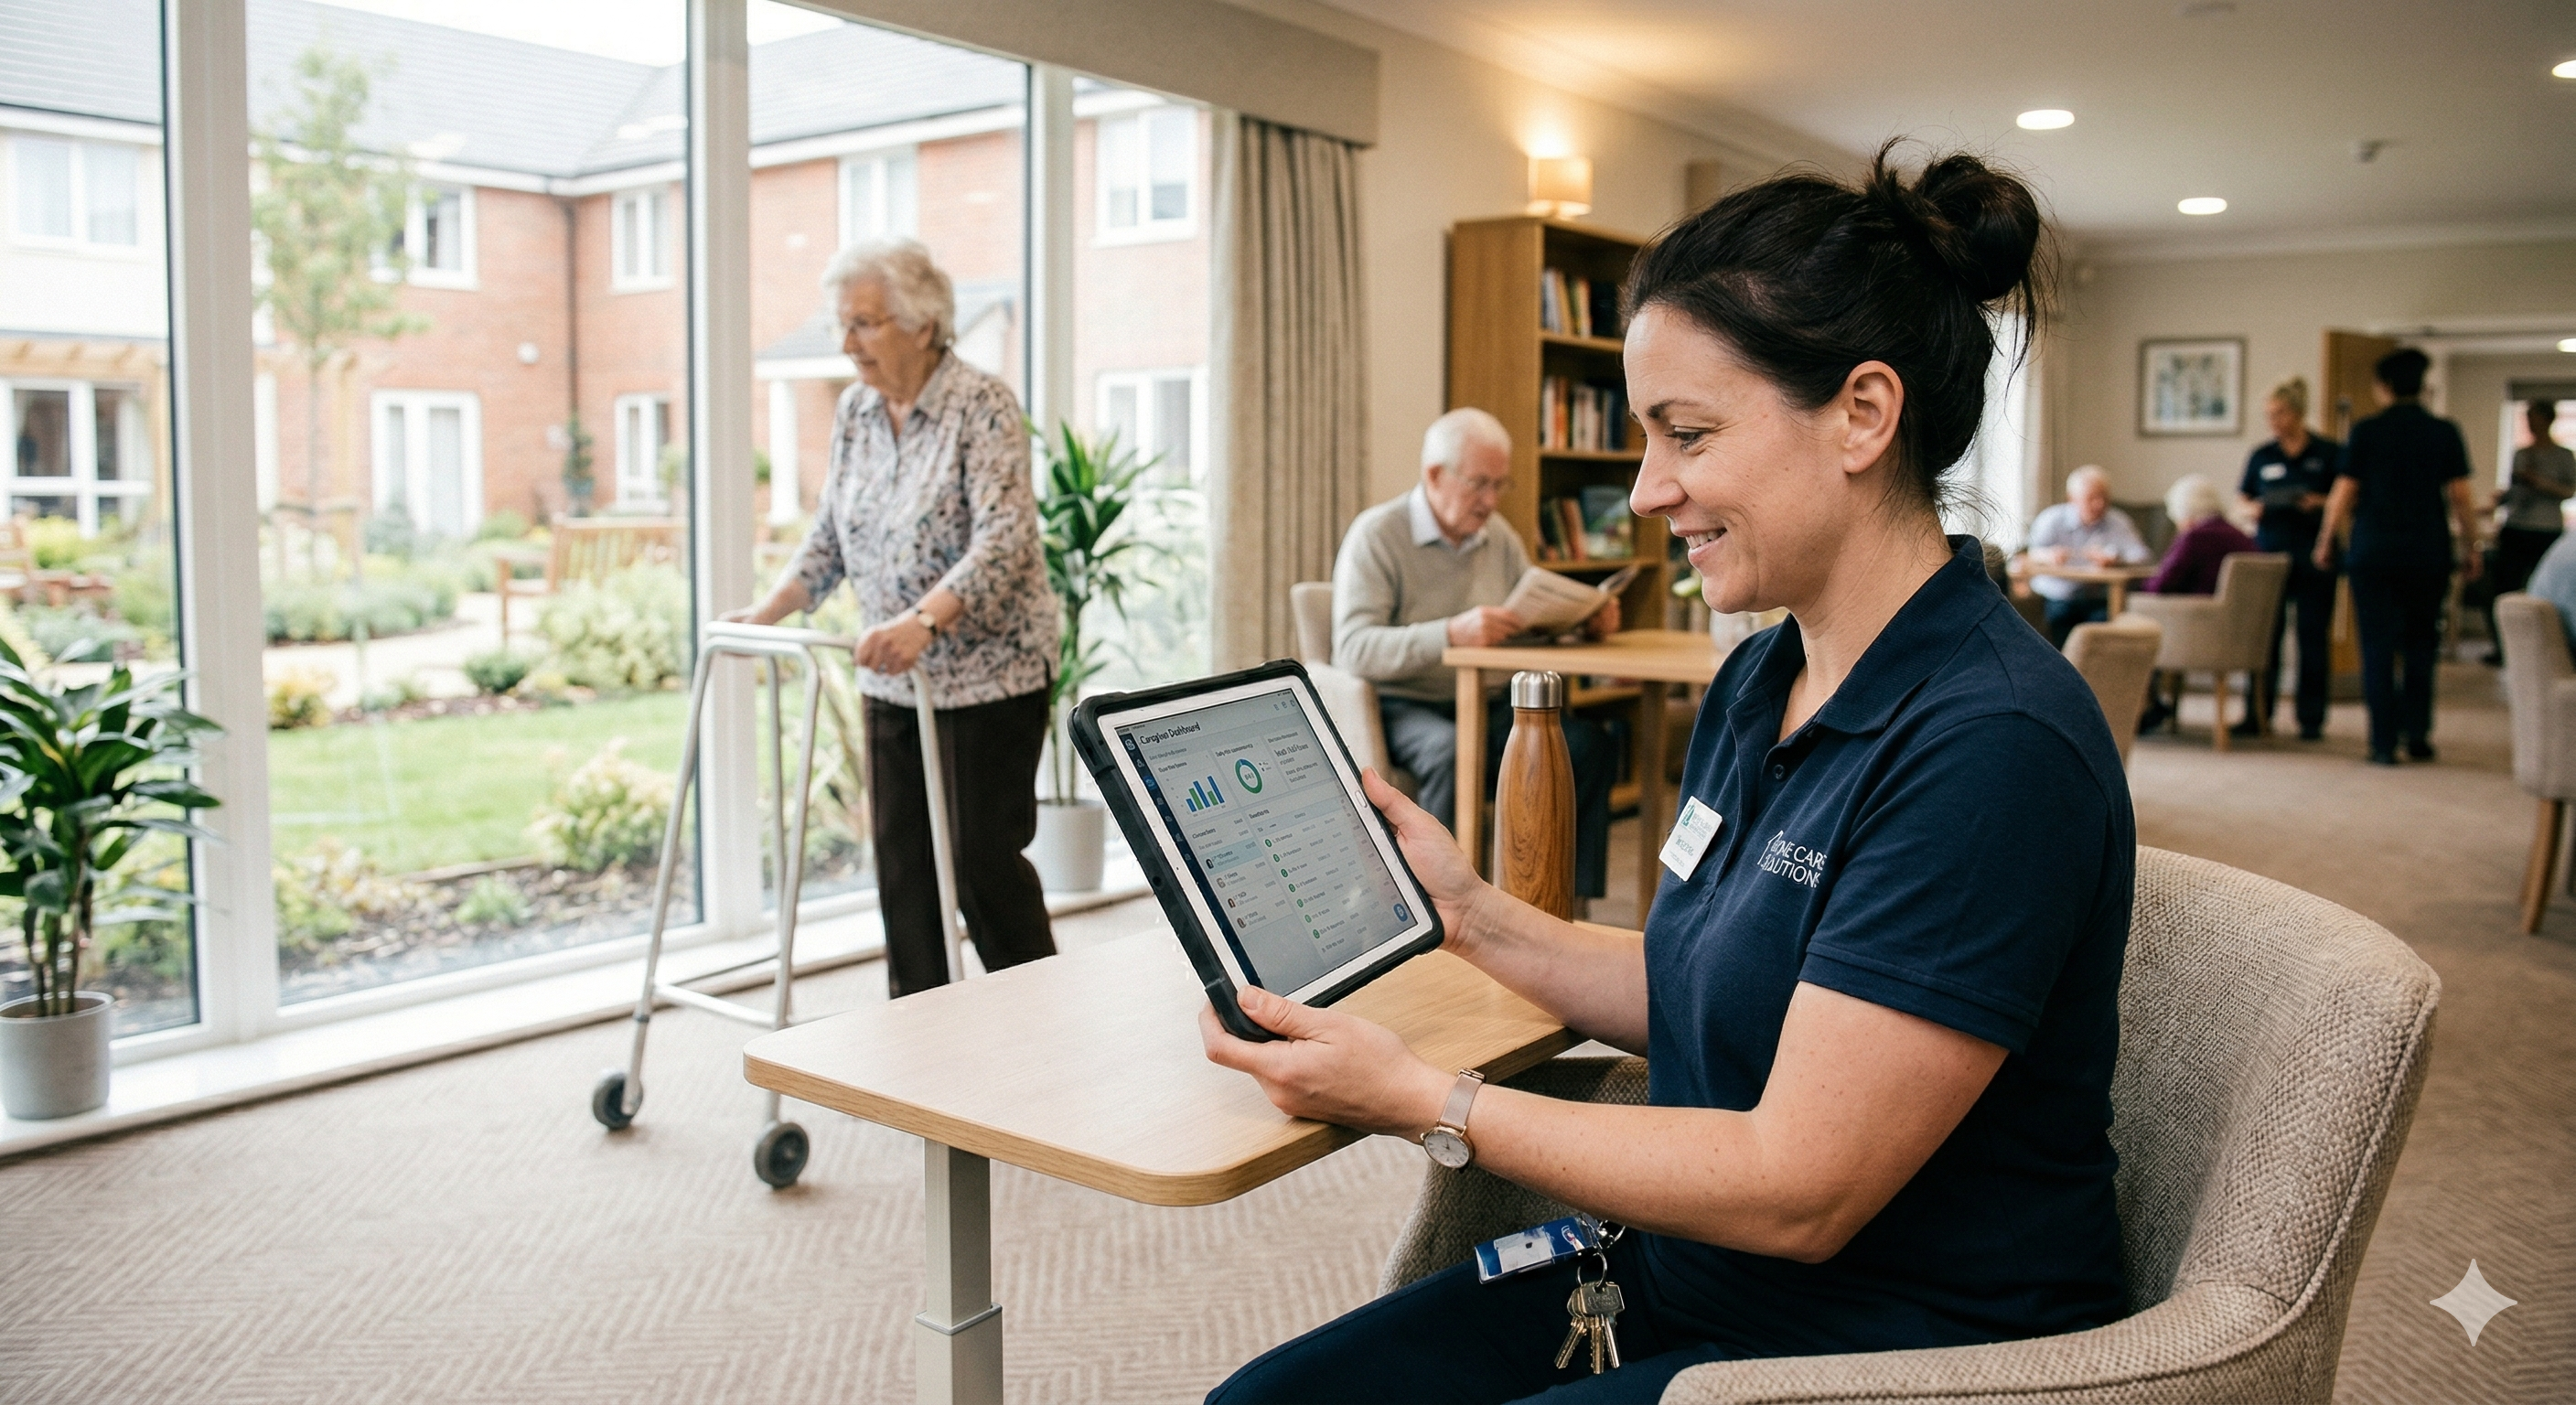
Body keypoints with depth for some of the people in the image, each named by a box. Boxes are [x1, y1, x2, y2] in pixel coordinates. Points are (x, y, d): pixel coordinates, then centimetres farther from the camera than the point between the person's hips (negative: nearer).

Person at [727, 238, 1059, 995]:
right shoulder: (855, 410, 7)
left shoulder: (983, 405, -15)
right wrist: (768, 611, 1)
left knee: (984, 860, -2)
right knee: (901, 863, 7)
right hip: (894, 679, 7)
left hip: (988, 672, -7)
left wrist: (923, 621, -38)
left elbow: (1005, 538, -25)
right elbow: (831, 534, 14)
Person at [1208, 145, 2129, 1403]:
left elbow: (1795, 1190, -24)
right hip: (1678, 1282, 8)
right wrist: (1474, 915, 3)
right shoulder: (1758, 682, 4)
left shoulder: (1993, 746, -25)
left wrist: (1421, 1100, -18)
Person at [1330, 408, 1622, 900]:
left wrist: (1585, 622, -8)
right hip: (1398, 706, -6)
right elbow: (1353, 648, -23)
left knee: (1589, 742, -15)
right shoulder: (1375, 536, -11)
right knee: (1452, 750, -38)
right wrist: (1451, 633, -37)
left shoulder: (1498, 536, 11)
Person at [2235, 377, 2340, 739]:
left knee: (2313, 637, 1)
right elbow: (2243, 502, 14)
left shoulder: (2329, 454, 1)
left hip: (2314, 558, -2)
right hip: (2269, 555, 2)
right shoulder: (2261, 457, 9)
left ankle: (2311, 718, 9)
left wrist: (2320, 504, -16)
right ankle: (2258, 713, 9)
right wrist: (2254, 509, -8)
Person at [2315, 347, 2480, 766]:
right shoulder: (2446, 433, 2)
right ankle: (2417, 734, 14)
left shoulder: (2366, 431, -3)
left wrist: (2325, 541, 10)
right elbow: (2460, 497, 1)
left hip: (2373, 554, -2)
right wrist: (2471, 548, 11)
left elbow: (2344, 495, -2)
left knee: (2378, 648, 1)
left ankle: (2385, 743, 0)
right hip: (2429, 554, 2)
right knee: (2420, 645, 16)